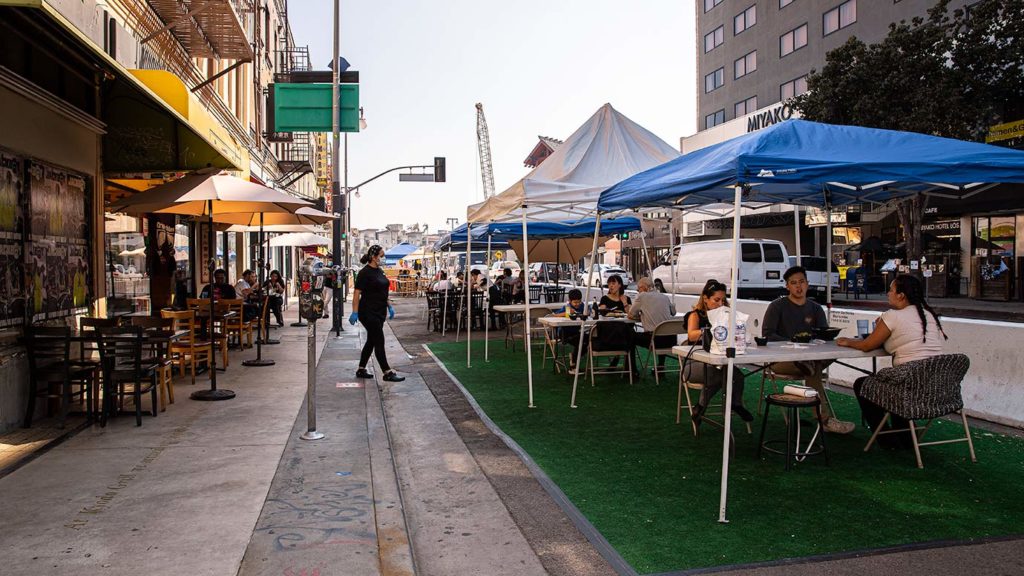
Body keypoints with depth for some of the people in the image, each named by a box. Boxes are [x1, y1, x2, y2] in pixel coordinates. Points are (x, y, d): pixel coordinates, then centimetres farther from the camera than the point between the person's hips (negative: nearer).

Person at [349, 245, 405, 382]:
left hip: (379, 313, 9)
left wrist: (389, 306, 17)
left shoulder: (380, 271, 12)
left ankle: (361, 370, 23)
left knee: (371, 341, 13)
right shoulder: (365, 273, -14)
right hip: (369, 313, -9)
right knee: (379, 341, -7)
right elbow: (357, 293, -16)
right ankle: (387, 373, -4)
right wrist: (355, 313, -21)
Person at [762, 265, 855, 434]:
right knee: (813, 369, -34)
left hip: (808, 356, 4)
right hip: (780, 359, -4)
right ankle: (826, 420, -39)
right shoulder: (777, 306, 4)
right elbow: (767, 334, -6)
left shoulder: (815, 309, 15)